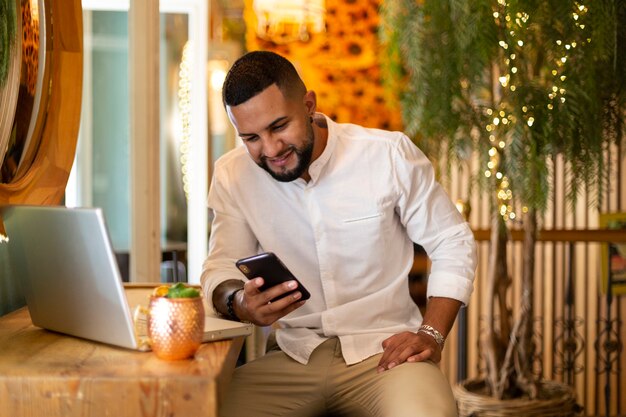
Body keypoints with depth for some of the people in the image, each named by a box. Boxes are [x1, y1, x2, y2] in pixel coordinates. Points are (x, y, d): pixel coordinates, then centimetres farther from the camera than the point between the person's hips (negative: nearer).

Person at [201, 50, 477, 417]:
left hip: (383, 350, -2)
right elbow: (221, 269, 1)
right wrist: (238, 302, -23)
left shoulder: (390, 155, -8)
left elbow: (453, 244, 2)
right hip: (293, 357, 3)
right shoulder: (232, 176, -1)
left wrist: (432, 333, -9)